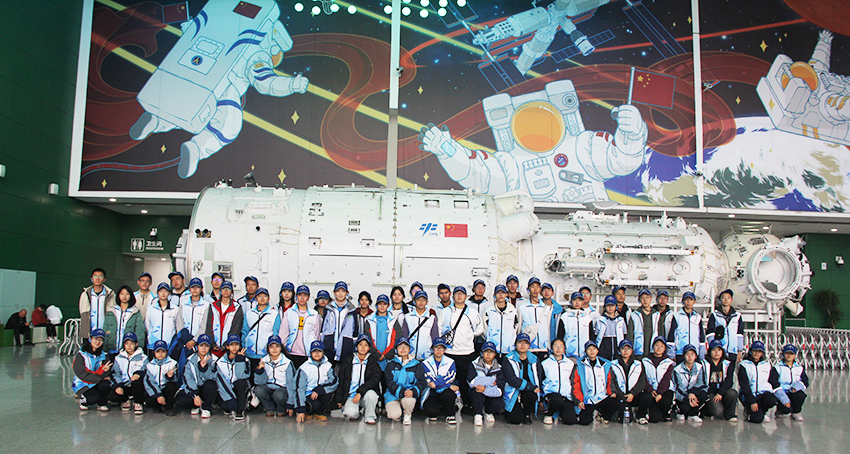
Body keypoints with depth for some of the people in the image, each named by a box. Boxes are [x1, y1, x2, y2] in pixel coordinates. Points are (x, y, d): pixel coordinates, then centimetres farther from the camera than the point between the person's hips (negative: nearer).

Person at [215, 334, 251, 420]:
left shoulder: (245, 360, -2)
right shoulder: (220, 361, 0)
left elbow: (242, 376, -20)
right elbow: (219, 379, -13)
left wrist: (240, 359, -22)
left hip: (241, 390, 0)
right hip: (226, 390, 1)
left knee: (241, 383, -34)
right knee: (224, 406, -29)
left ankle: (240, 411, -23)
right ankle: (232, 408, 8)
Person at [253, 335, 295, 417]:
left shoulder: (287, 363, -8)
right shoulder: (264, 361, 1)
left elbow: (291, 384, -7)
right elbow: (260, 382, -4)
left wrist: (290, 404, -10)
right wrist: (259, 369, -23)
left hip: (282, 389, -3)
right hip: (268, 388, 3)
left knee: (278, 395, -36)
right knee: (258, 389, -28)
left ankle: (281, 410, -1)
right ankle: (270, 409, -2)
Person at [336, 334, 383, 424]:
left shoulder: (373, 363, 5)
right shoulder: (347, 362, 9)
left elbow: (374, 379, -9)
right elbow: (341, 381, 12)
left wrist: (360, 392, -21)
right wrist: (339, 400, 5)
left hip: (365, 393, 0)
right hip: (351, 395, 0)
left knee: (370, 394, -35)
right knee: (351, 413, -30)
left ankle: (369, 416, -8)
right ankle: (355, 414, 9)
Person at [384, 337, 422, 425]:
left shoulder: (416, 365, 9)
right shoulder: (391, 364, 7)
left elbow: (420, 382, 1)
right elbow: (390, 383, -5)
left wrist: (413, 391, -23)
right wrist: (402, 392, -24)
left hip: (409, 392, 1)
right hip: (392, 394, 0)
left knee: (409, 400, -36)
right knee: (394, 415, -28)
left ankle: (407, 415, -1)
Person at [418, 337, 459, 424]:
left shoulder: (450, 362, 8)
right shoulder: (426, 363, 3)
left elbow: (451, 376, -9)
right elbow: (429, 380, -10)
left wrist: (436, 383, -24)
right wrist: (449, 386, -19)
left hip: (445, 391, 1)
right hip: (431, 394, -1)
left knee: (449, 394, -36)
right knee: (430, 410, -32)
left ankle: (449, 415, -5)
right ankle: (433, 414, 8)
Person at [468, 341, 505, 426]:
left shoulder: (498, 368, -2)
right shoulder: (474, 364, -4)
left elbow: (500, 390, -14)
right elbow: (472, 382, -22)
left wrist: (485, 389, -32)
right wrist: (492, 382, -17)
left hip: (491, 395, 2)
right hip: (475, 395, -2)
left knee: (500, 404, -28)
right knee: (478, 391, -34)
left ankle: (488, 412, 9)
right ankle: (478, 415, -8)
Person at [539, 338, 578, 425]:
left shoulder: (570, 364, 14)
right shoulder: (545, 363, 8)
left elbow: (574, 382, 18)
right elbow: (540, 382, 10)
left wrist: (575, 398, 9)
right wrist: (540, 400, 4)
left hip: (566, 395, 2)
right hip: (551, 393, -2)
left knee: (570, 420, -20)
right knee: (557, 400, -38)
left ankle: (561, 413, 15)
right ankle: (548, 414, -6)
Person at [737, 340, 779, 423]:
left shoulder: (767, 365, 12)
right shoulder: (744, 365, -2)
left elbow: (775, 381, 13)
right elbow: (744, 386, -7)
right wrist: (752, 402, -15)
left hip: (764, 392, 4)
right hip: (748, 395, -4)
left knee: (771, 400, -33)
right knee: (757, 418, -24)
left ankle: (762, 412, 0)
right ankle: (749, 410, 12)